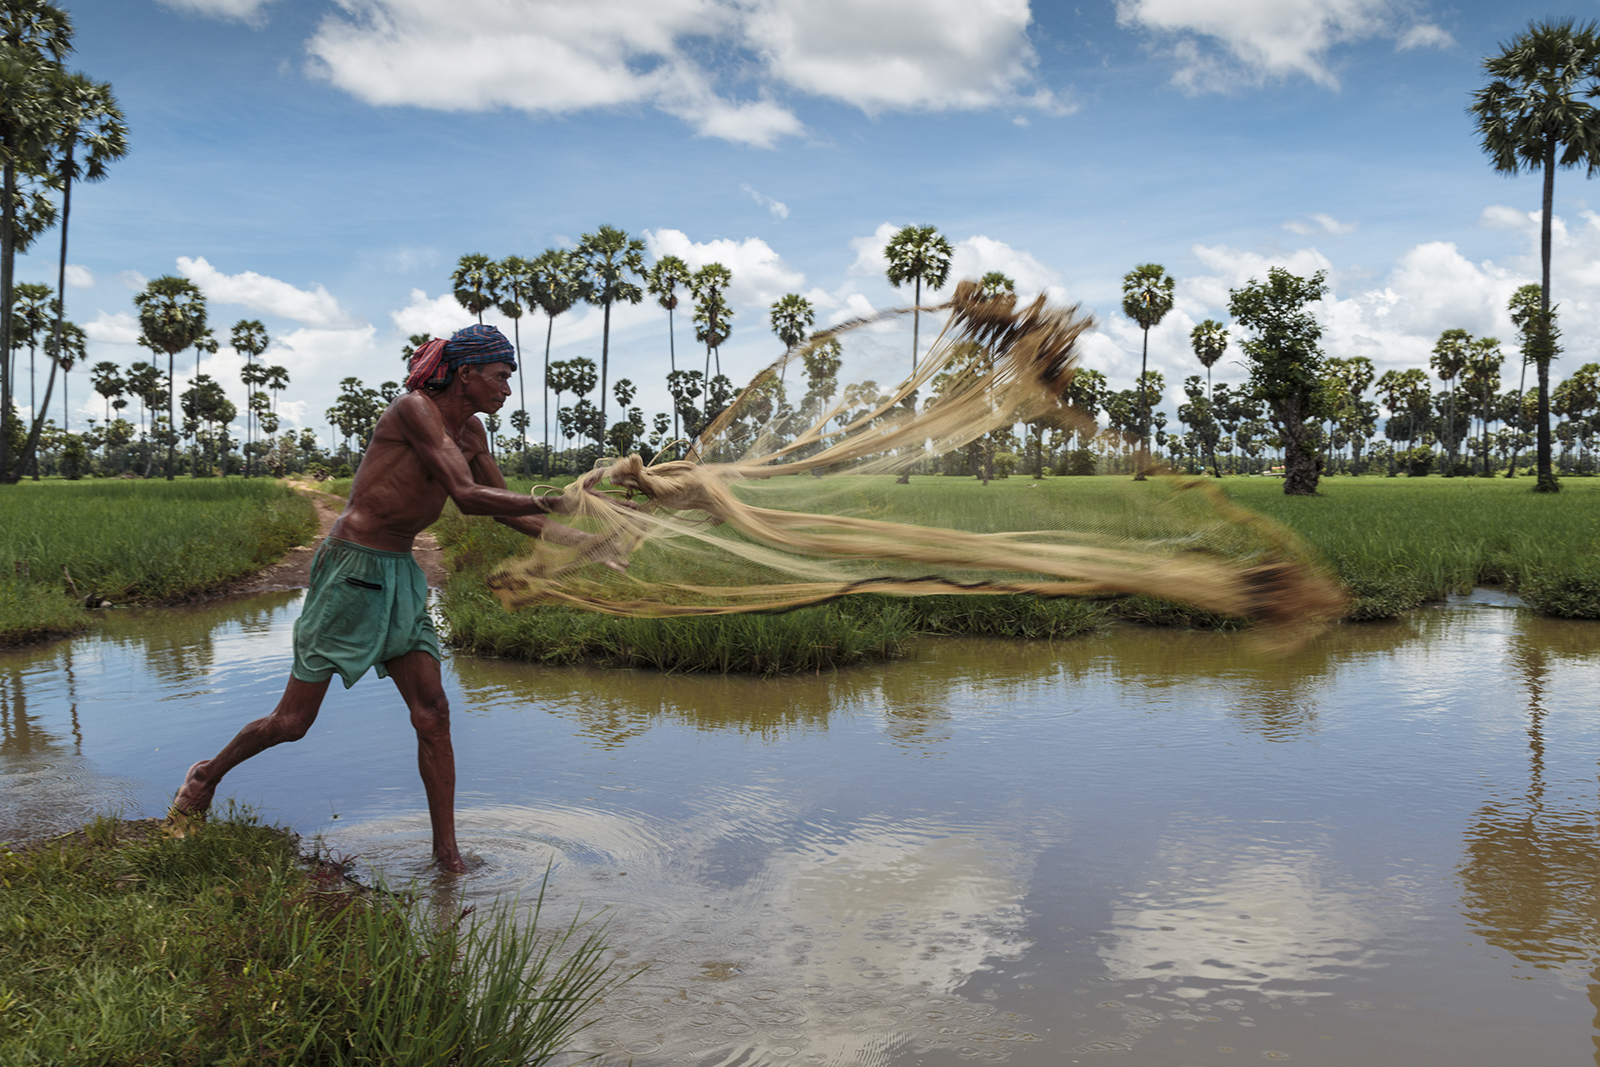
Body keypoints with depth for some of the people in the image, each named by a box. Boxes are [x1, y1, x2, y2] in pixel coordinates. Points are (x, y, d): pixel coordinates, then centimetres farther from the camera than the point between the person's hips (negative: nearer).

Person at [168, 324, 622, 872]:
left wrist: (585, 543, 9)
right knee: (293, 721, 4)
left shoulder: (470, 432, 8)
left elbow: (508, 510, 15)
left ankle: (447, 854, 5)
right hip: (351, 570, -7)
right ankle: (206, 777, 33)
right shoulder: (413, 409, -17)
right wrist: (555, 502, -25)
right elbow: (467, 497, -25)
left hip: (401, 576, 7)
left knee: (433, 714, -2)